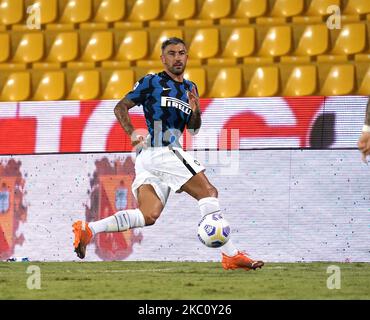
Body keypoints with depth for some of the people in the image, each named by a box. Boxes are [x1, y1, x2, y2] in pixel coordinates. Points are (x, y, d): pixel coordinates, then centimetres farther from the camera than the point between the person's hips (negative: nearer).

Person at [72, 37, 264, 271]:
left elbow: (193, 129, 23)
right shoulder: (151, 82, 2)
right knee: (208, 192, -11)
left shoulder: (190, 88, 22)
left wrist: (195, 112, 2)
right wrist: (132, 133, -10)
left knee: (149, 216, -2)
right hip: (162, 152, -8)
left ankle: (88, 229, -7)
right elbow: (121, 107, 4)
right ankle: (230, 254, -13)